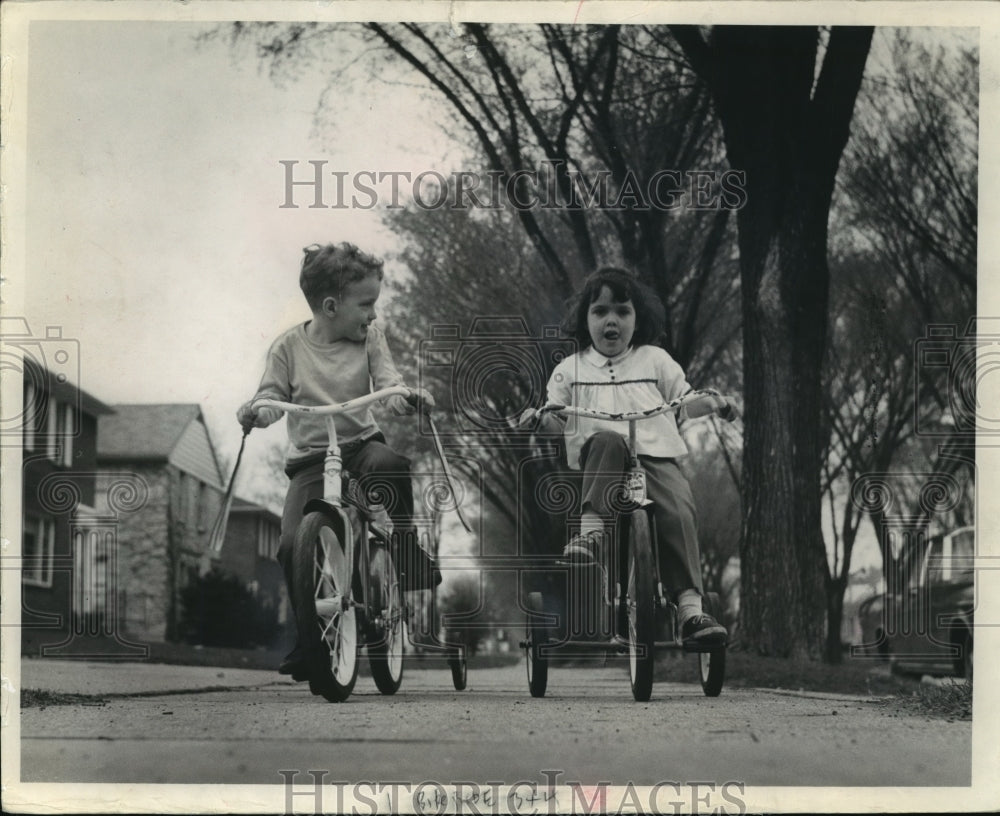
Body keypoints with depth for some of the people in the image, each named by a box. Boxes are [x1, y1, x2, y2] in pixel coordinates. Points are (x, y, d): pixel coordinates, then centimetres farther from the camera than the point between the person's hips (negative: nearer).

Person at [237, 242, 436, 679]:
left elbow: (386, 376, -5)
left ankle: (404, 552, -17)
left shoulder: (369, 337, 6)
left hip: (361, 443, 1)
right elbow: (272, 394, 1)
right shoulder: (289, 346, 1)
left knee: (389, 464, -38)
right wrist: (256, 410, -23)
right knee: (293, 544, -20)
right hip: (310, 458, -1)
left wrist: (403, 396, -28)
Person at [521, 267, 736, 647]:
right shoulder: (570, 369, 17)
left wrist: (709, 403, -2)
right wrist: (540, 418, -6)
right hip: (599, 458, -1)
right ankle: (592, 527, -46)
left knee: (677, 510, -27)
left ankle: (690, 605, -33)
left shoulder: (655, 361, 19)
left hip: (656, 455, 1)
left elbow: (683, 403, 19)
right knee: (607, 440, -38)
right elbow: (559, 420, 16)